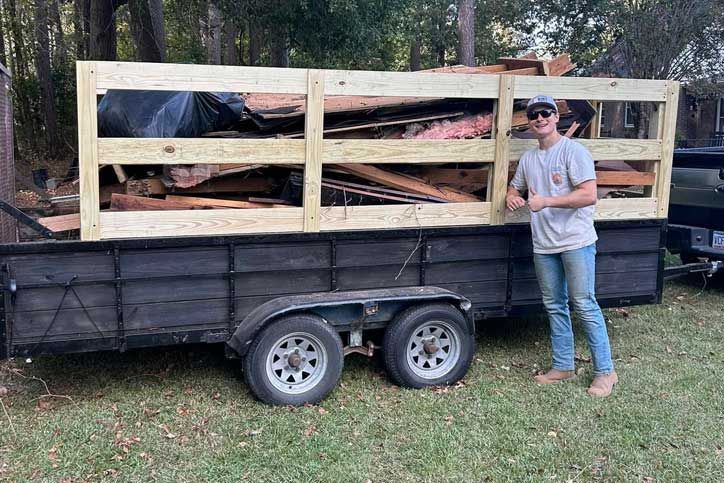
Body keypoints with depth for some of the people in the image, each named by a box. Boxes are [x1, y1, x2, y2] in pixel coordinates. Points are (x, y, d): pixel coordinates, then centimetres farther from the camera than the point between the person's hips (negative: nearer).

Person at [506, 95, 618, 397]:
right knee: (555, 307, 13)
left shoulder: (573, 151, -9)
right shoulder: (528, 158, 12)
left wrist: (546, 201, -21)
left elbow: (589, 195, -18)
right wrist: (512, 197, 2)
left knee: (584, 305, -6)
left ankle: (605, 372, 4)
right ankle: (563, 366, 24)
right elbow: (515, 188, 27)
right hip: (544, 245, 7)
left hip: (576, 241, -7)